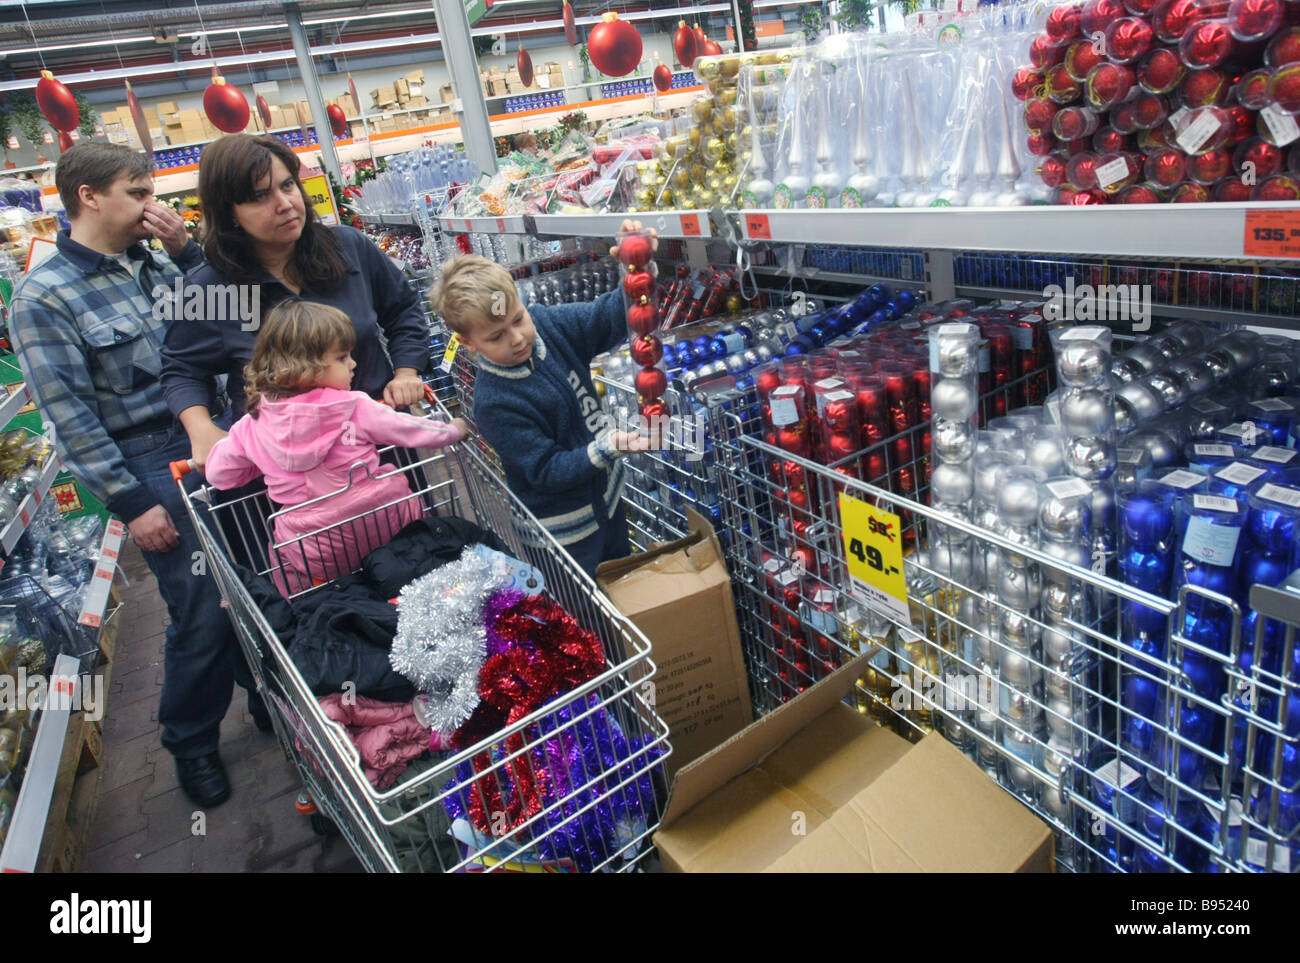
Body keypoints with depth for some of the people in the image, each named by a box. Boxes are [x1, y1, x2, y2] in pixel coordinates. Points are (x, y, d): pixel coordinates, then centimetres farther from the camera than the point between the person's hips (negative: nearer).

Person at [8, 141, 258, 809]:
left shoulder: (156, 261, 7)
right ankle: (190, 742, 25)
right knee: (203, 612, -1)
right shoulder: (43, 297, -10)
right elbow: (70, 417, -12)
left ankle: (270, 698, 34)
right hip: (152, 468, -6)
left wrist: (187, 251, -2)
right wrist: (132, 503, -13)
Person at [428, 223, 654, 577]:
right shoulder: (492, 403, -27)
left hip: (606, 491, 7)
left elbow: (608, 317, -12)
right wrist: (604, 450, -40)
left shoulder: (547, 324, -9)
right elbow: (547, 471, -25)